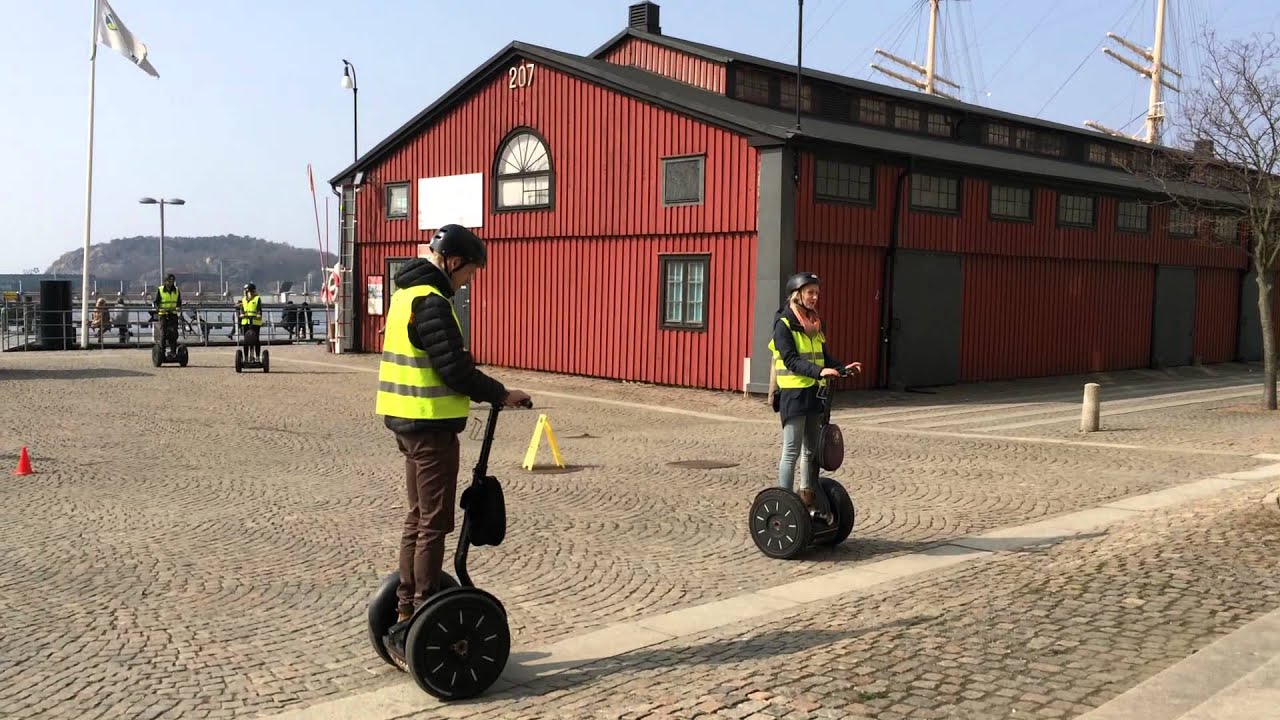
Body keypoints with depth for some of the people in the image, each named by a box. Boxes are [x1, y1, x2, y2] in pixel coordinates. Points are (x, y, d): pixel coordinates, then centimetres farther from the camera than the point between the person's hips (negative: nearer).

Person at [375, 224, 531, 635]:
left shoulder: (406, 293, 13)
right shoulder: (431, 302, -18)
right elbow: (455, 369, -22)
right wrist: (502, 395, -10)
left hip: (407, 421, 10)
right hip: (431, 425, -10)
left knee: (418, 518, 17)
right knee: (434, 524, -2)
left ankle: (405, 614, 24)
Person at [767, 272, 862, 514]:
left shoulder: (816, 323, 13)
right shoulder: (784, 324, -10)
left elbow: (823, 356, 14)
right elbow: (791, 360, -19)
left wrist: (843, 367, -4)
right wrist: (819, 372, -32)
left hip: (814, 392, 7)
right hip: (793, 393, -7)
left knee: (813, 450, 12)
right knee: (792, 451, -4)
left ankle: (808, 498, 22)